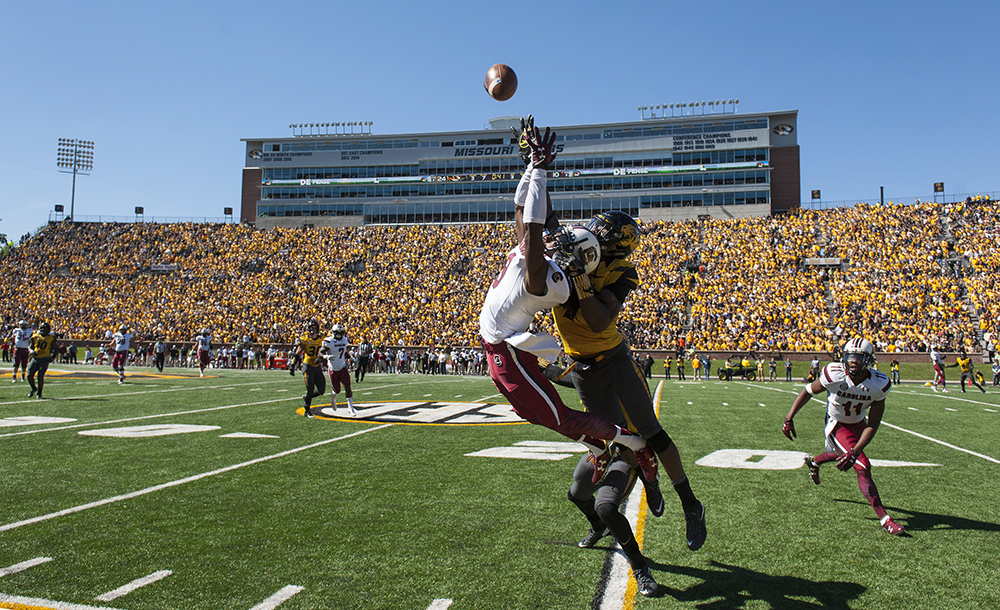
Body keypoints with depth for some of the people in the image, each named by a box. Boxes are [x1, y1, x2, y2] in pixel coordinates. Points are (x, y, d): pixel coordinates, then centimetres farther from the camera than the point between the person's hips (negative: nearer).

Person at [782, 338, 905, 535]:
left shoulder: (879, 384, -23)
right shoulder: (834, 374, -30)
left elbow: (872, 424, -20)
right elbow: (808, 391, -13)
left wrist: (854, 452, -29)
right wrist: (789, 419, -16)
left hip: (859, 424, 4)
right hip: (837, 426, -4)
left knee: (845, 455, 27)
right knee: (863, 467, -15)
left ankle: (814, 461, 59)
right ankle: (884, 519, -6)